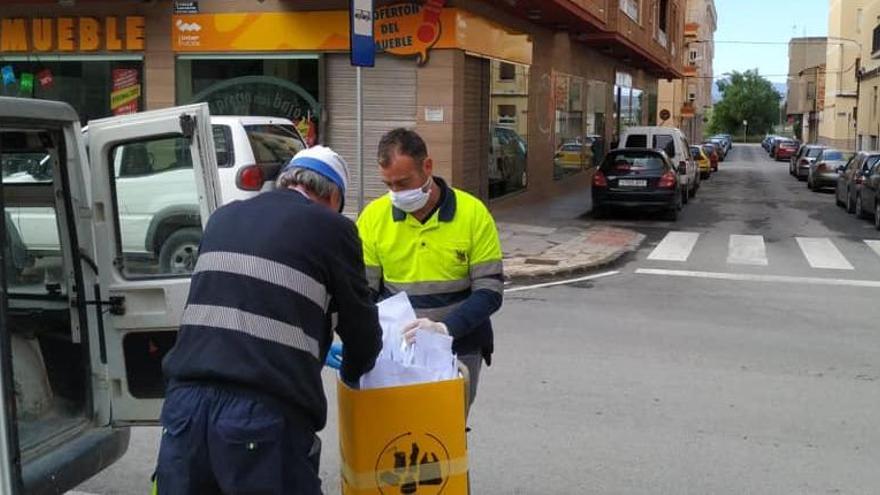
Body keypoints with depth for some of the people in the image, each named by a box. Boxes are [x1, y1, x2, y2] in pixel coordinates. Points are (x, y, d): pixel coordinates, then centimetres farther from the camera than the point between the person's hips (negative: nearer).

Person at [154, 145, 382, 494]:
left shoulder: (224, 217, 18)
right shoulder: (332, 228, 2)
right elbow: (362, 332, 9)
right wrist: (351, 374, 33)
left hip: (186, 400, 5)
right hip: (266, 412, -5)